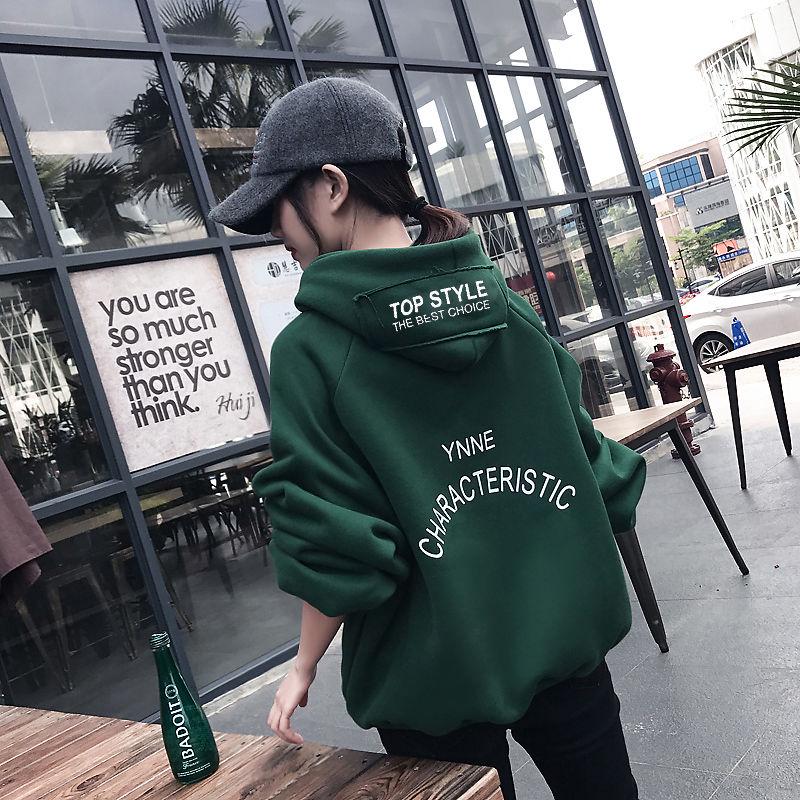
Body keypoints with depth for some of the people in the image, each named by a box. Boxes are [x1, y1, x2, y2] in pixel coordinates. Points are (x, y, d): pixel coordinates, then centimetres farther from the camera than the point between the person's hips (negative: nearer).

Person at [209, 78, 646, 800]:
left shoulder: (310, 349, -18)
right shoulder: (506, 304, -4)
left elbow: (331, 544, -17)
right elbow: (589, 459, 1)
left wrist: (305, 666, -1)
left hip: (438, 679, -3)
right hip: (565, 636, 4)